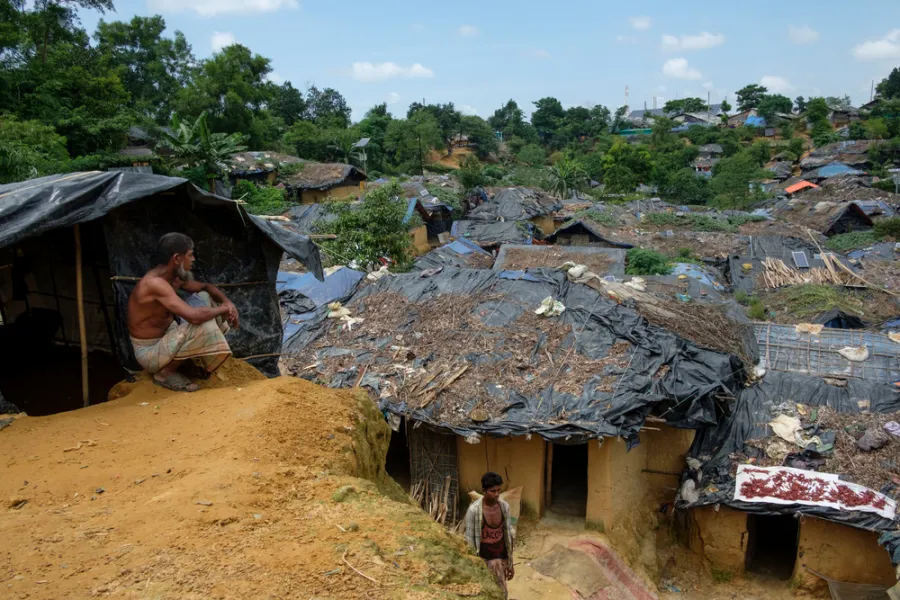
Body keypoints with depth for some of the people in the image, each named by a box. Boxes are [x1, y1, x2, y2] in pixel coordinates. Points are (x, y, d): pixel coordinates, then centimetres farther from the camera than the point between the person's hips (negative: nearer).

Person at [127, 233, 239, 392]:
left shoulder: (175, 277, 0)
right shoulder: (155, 283, -30)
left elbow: (206, 287, 15)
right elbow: (194, 316, -38)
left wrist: (227, 302, -6)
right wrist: (224, 309, -21)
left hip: (167, 336, 9)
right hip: (149, 352, -9)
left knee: (203, 297, 3)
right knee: (204, 326, -31)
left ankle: (199, 357, 10)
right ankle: (166, 373, -10)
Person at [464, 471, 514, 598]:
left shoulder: (504, 507, -4)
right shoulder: (474, 510, -19)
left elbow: (508, 534, 6)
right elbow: (470, 540, -12)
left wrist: (510, 562, 9)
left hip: (501, 556, 5)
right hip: (484, 559, -5)